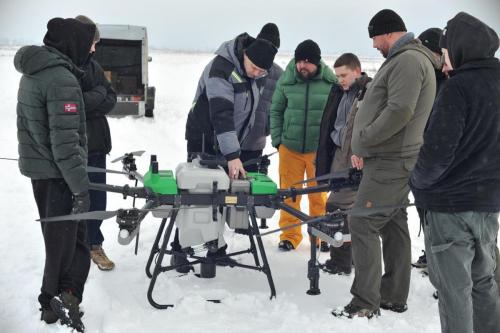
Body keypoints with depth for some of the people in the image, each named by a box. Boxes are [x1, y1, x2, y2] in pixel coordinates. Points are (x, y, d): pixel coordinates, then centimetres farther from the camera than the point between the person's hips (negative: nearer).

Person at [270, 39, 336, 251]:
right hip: (289, 147, 1)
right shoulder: (286, 81, -3)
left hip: (319, 149, -1)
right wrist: (277, 140, 4)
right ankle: (289, 235, 18)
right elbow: (276, 111, 8)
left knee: (319, 194, 7)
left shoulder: (331, 82, -8)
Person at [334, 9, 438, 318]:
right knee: (393, 226, 11)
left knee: (363, 223, -9)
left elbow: (399, 112, -25)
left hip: (390, 161, -10)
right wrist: (364, 148, 14)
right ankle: (394, 297, 19)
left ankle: (366, 302, -5)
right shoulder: (405, 60, 18)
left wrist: (363, 138, -15)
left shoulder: (408, 60, -15)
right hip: (393, 159, 10)